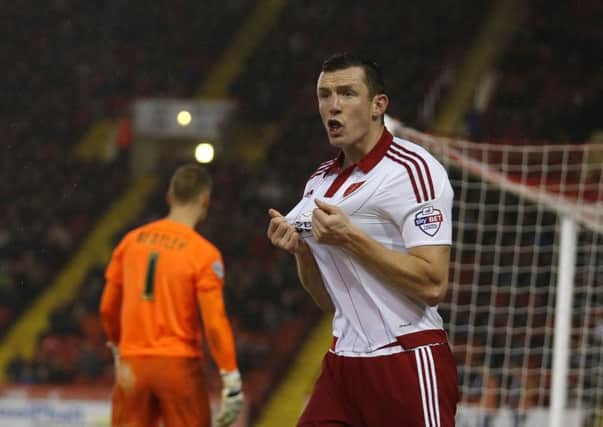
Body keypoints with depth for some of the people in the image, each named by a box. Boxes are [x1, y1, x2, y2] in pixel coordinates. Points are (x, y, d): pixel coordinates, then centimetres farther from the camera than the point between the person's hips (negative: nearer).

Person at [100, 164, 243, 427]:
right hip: (178, 365, -4)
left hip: (133, 365, 4)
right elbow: (214, 322, -14)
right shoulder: (204, 254, -8)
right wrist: (232, 383, -11)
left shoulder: (131, 241, 6)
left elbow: (108, 308, 13)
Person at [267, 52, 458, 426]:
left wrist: (350, 238, -19)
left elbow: (432, 285, -19)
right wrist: (301, 251, 1)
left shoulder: (413, 169, -9)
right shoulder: (320, 181, 14)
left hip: (408, 363, -7)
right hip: (344, 363, 7)